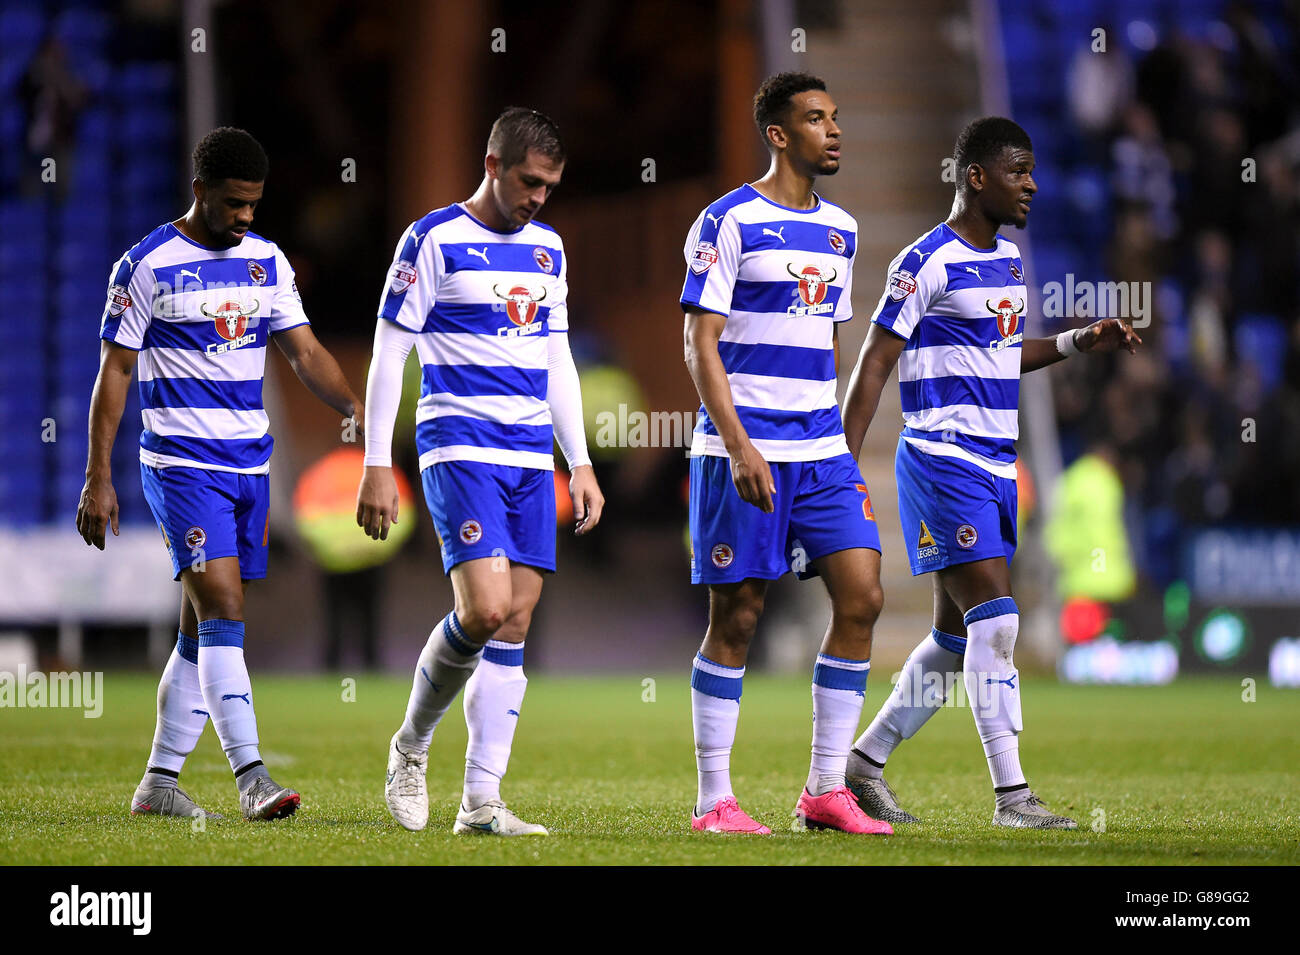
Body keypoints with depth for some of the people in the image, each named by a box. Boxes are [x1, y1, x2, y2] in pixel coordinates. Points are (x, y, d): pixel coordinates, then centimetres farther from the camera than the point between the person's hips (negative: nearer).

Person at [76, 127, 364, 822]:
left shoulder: (267, 261, 9)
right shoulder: (147, 264, -6)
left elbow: (305, 353, 11)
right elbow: (114, 372, -4)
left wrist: (361, 412, -6)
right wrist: (97, 478, -7)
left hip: (250, 463, 6)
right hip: (181, 463, -6)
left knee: (205, 628, 8)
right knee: (221, 611, -18)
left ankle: (159, 782, 16)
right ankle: (250, 777, -23)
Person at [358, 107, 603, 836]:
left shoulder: (548, 248, 15)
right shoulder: (434, 241, -5)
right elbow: (389, 354, -5)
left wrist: (581, 463, 16)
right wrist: (377, 467, -9)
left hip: (533, 458, 6)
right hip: (461, 446, -6)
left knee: (515, 624, 0)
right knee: (485, 610, -20)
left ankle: (482, 801, 2)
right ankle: (411, 746, 5)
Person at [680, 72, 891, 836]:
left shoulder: (840, 229, 14)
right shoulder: (729, 222, -6)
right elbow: (702, 345, -10)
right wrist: (739, 448, -19)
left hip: (823, 453, 6)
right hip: (746, 451, -6)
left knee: (862, 597, -4)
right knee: (737, 617, -3)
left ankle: (826, 792, 4)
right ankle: (714, 801, 5)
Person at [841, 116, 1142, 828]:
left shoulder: (1008, 260, 14)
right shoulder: (928, 263, -12)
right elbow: (875, 363, -11)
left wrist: (1079, 342, 18)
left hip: (996, 466, 9)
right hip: (943, 459, -9)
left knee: (957, 636, 10)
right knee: (995, 617, -14)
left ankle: (864, 762, 22)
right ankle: (1010, 795, -13)